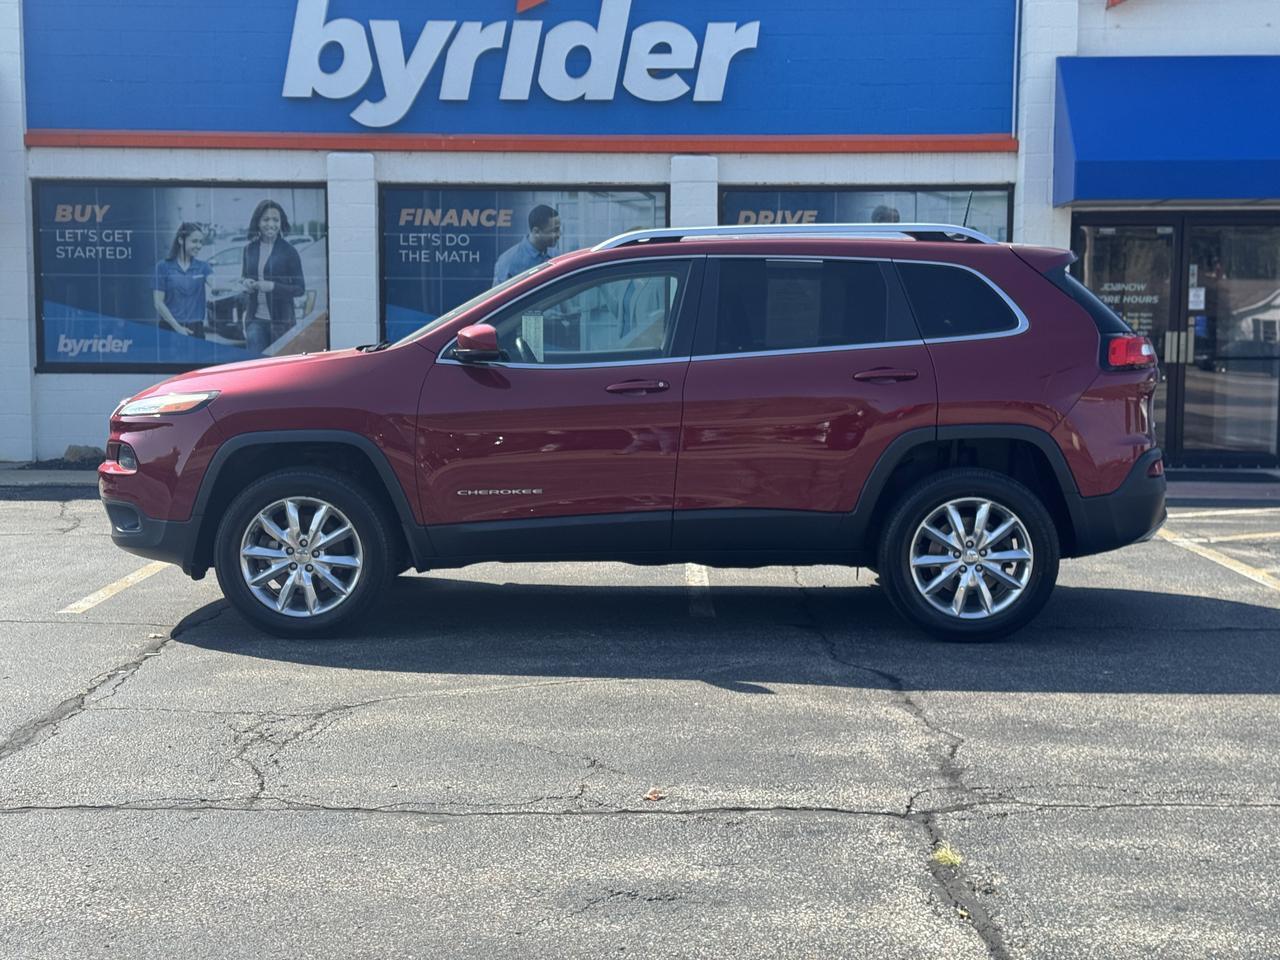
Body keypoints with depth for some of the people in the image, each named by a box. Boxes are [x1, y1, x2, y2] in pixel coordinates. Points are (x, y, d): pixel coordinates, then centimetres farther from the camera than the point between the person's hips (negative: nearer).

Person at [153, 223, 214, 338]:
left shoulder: (202, 267, 7)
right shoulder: (163, 267, 0)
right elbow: (158, 303, -3)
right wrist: (177, 327, -11)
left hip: (196, 329, 2)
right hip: (170, 328, -2)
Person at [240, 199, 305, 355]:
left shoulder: (288, 251, -5)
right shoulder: (250, 249, 7)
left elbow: (300, 288, -5)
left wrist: (273, 286, -19)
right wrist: (246, 284, -3)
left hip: (281, 321, -3)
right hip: (255, 320, 3)